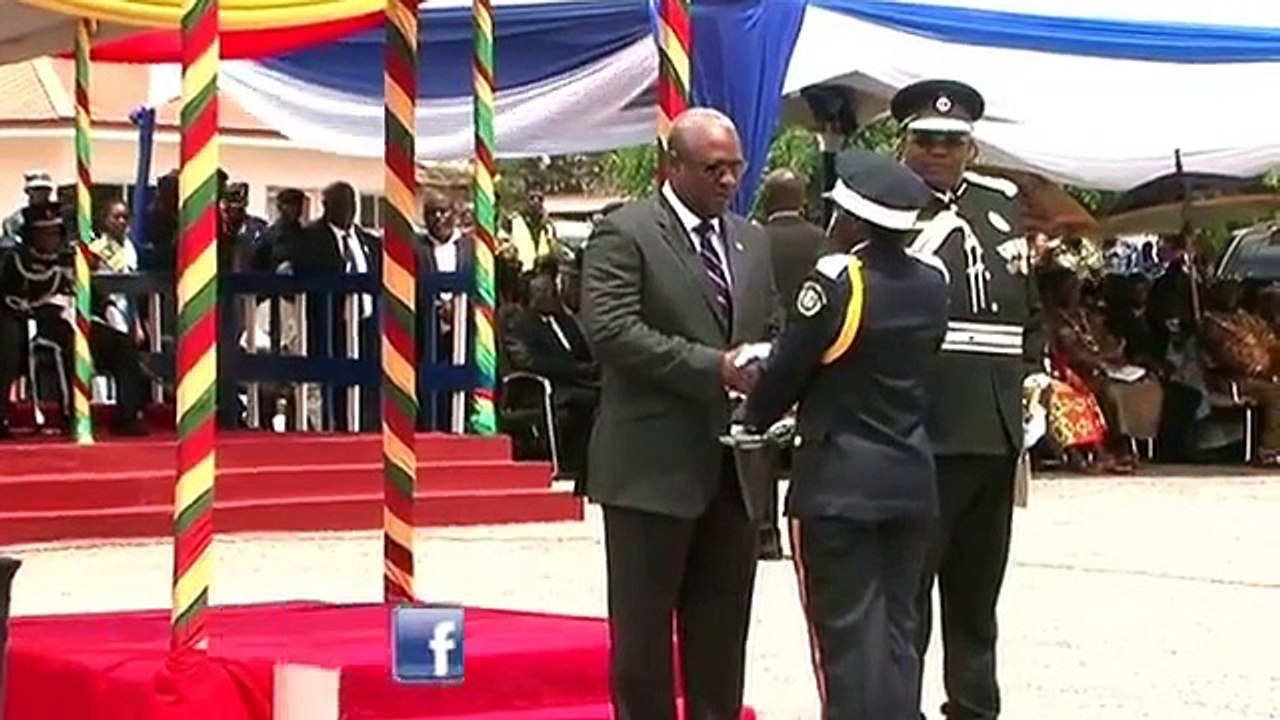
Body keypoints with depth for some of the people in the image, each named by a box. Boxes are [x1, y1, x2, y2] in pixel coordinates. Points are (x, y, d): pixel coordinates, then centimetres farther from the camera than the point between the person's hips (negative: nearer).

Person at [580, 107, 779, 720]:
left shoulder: (752, 241, 16)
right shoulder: (623, 234, -6)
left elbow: (773, 334, 19)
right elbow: (611, 331, -17)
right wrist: (714, 367, -21)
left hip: (733, 467, 6)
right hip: (654, 466, -6)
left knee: (721, 638, 10)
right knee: (642, 635, 1)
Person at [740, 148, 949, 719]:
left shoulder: (837, 281, -15)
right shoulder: (932, 283, 3)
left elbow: (786, 369, -9)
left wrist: (755, 418, 10)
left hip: (840, 483, -6)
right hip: (910, 479, 6)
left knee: (850, 633, -2)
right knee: (896, 628, 11)